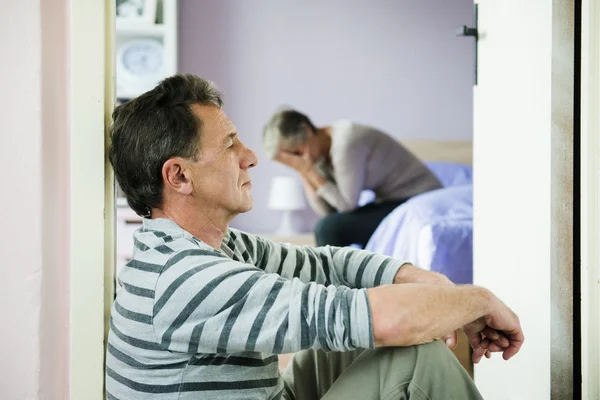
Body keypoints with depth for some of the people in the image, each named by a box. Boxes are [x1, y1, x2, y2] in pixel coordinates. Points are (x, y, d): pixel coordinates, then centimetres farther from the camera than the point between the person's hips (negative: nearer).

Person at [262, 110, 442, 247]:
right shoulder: (322, 152, 2)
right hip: (393, 201, 10)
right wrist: (304, 173, -10)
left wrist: (308, 170, -21)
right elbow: (327, 210, -1)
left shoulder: (346, 142, -24)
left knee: (328, 229, -19)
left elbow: (347, 204, -19)